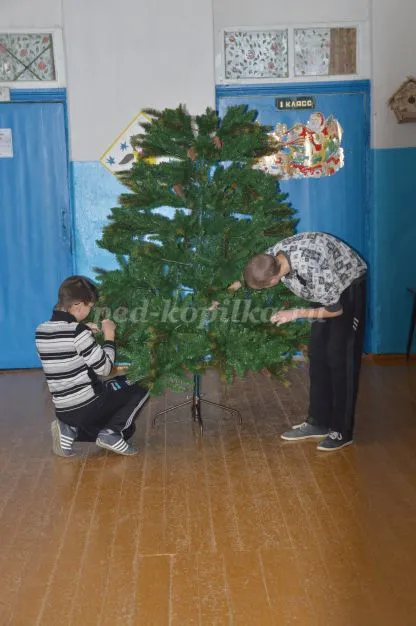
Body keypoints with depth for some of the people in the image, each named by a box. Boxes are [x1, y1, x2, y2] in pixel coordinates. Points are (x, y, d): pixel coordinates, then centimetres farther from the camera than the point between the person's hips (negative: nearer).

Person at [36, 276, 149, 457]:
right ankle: (111, 433, -2)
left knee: (126, 429, 27)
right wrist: (109, 336, -3)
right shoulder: (76, 331, -20)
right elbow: (104, 367, -15)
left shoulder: (41, 331, 4)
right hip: (87, 406, -8)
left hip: (64, 411, 8)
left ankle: (70, 430, 7)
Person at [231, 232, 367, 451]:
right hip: (327, 287, 7)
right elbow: (248, 277, 4)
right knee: (317, 355, 6)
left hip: (348, 285, -7)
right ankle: (318, 422, 14)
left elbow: (335, 310, -25)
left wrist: (295, 314, -21)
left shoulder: (312, 270, -40)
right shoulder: (272, 256, -19)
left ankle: (342, 431, 0)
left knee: (340, 359, -8)